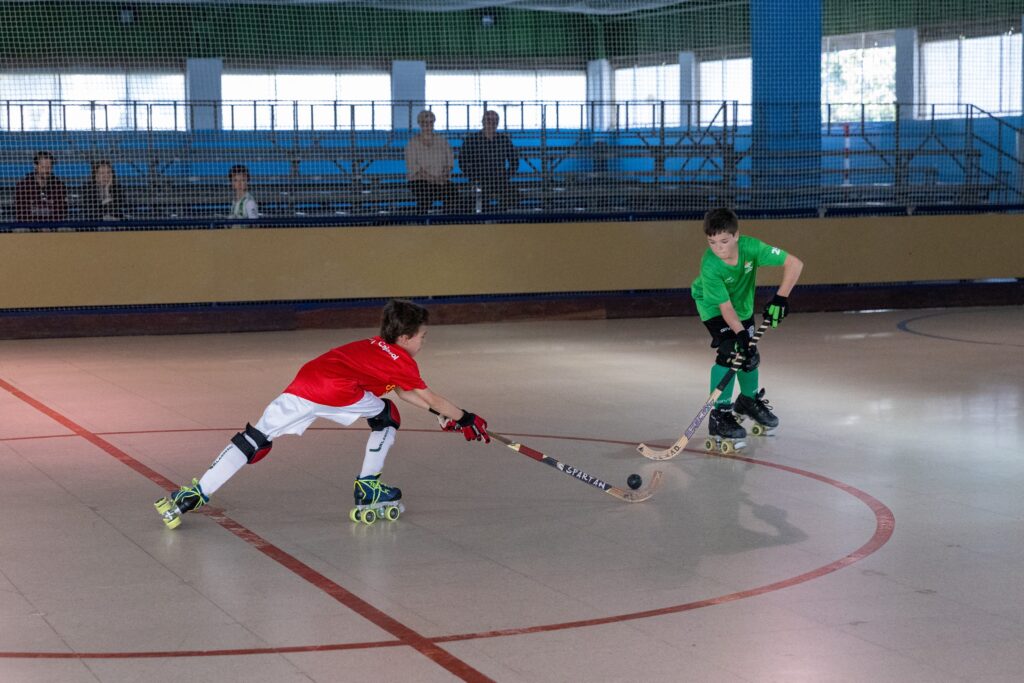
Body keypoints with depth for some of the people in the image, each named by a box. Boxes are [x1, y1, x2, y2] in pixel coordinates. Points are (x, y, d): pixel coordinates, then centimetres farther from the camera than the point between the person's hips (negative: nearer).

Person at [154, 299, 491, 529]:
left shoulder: (374, 346, 34)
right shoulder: (402, 361, 12)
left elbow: (404, 392, 41)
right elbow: (430, 398, 16)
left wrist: (442, 413, 42)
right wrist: (465, 419, 26)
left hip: (302, 384, 7)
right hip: (337, 392, -6)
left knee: (255, 440, 3)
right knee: (386, 416, 18)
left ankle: (194, 495, -5)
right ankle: (368, 488, 18)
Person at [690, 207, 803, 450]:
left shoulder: (750, 247, -32)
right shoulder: (710, 267, -37)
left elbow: (794, 263, -29)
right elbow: (725, 307, -32)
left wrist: (780, 298, -36)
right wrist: (741, 334, -39)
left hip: (743, 302, 4)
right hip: (713, 305, -4)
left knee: (750, 354, 9)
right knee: (730, 352, -20)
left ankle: (749, 400, 37)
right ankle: (720, 415, -13)